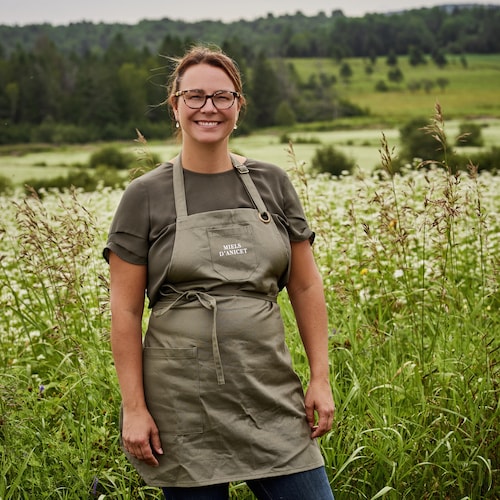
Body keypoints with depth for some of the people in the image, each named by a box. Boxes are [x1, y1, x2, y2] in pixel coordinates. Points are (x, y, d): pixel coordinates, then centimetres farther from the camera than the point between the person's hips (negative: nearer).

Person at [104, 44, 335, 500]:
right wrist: (133, 407, -7)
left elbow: (306, 287, 8)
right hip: (183, 406, -2)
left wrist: (321, 378, 3)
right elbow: (125, 311, -2)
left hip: (271, 394, 3)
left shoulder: (272, 184, 6)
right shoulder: (145, 196, -1)